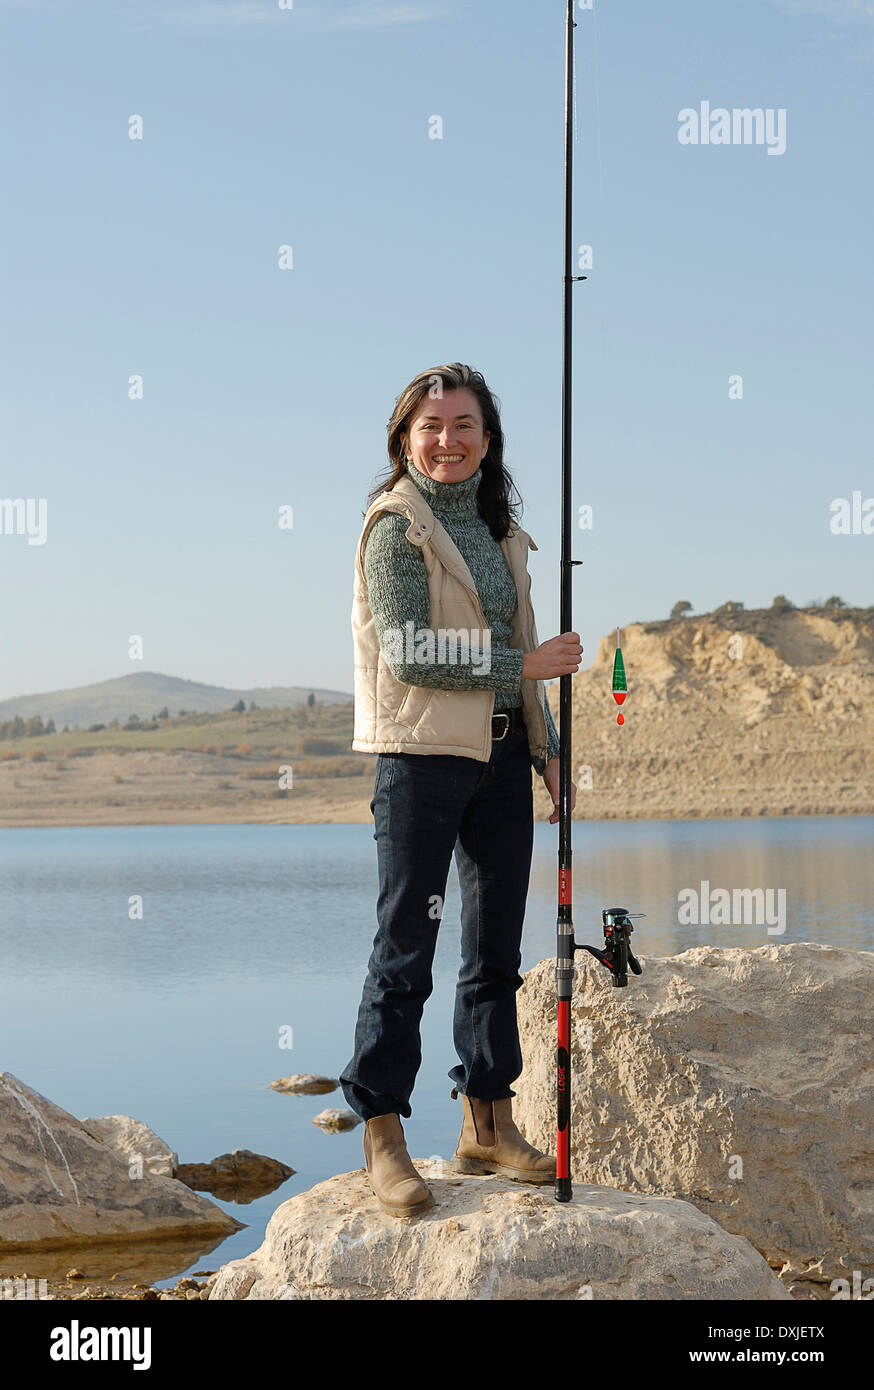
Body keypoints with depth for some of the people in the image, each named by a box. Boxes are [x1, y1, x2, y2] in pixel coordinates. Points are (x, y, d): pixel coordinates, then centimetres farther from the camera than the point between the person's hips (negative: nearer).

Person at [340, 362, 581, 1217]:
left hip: (500, 753, 7)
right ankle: (382, 1137, 5)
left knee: (497, 946, 11)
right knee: (405, 948, -3)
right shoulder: (397, 525, -6)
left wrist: (546, 747, 15)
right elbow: (409, 653, -15)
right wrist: (526, 667, -13)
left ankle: (488, 1126, 21)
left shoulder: (500, 528, 15)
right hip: (423, 754, -7)